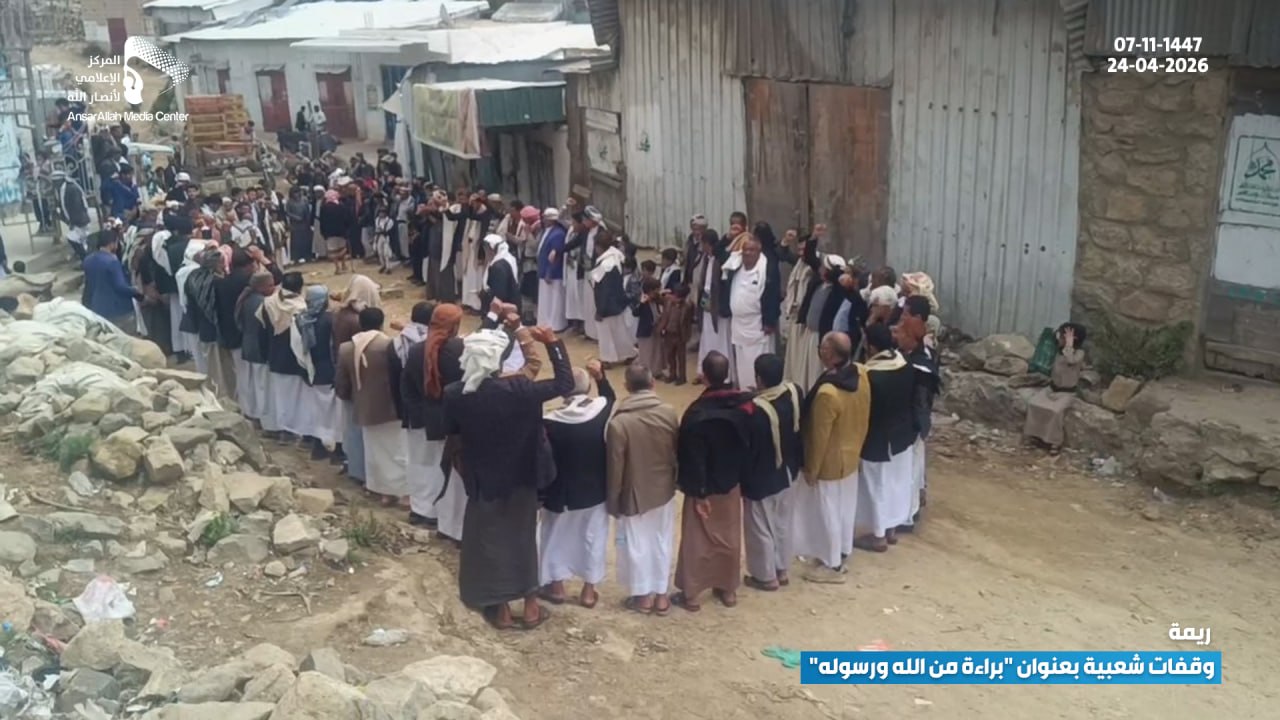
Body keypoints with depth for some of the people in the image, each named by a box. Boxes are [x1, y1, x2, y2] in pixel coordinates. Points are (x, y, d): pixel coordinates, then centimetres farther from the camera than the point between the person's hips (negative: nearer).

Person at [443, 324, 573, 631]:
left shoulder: (455, 395, -18)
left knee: (489, 539, 17)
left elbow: (452, 429, 1)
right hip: (521, 476, -1)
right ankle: (530, 606, 28)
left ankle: (500, 608, 28)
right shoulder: (519, 390, -25)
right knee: (523, 536, 18)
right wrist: (553, 343, -10)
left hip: (483, 479, 1)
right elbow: (565, 383, -14)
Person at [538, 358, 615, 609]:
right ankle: (589, 590, 26)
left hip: (560, 492, -2)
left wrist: (539, 493, -1)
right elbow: (610, 397, 13)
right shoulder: (602, 410, -14)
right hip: (595, 489, 2)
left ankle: (556, 586, 32)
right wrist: (600, 376, 0)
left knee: (556, 535, 20)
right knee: (593, 536, 18)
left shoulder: (550, 422, -22)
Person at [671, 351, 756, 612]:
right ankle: (728, 589, 32)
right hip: (732, 482, 5)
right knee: (729, 537, 19)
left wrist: (697, 492, -11)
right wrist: (743, 477, 11)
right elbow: (751, 446, 0)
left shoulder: (698, 412, -26)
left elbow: (692, 457, -21)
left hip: (705, 487, -5)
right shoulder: (746, 404, -11)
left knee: (696, 541, 10)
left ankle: (690, 594, 21)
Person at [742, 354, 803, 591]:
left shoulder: (756, 410, -33)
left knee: (761, 528, 14)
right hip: (786, 471, 7)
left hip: (761, 478, -7)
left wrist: (743, 478, -8)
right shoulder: (794, 392, -12)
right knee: (783, 522, 24)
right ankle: (782, 570, 40)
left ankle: (766, 576, 30)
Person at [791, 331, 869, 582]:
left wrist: (811, 469, -11)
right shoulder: (861, 375, -10)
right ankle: (840, 553, 43)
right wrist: (856, 446, 18)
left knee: (827, 511, 11)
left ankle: (832, 565, 28)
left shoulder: (827, 393, -36)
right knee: (844, 508, 24)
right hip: (851, 456, 8)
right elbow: (863, 419, 4)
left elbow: (820, 437, -25)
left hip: (830, 462, -8)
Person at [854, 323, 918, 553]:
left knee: (877, 487, 11)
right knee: (897, 483, 21)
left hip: (877, 442, -7)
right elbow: (911, 400, 6)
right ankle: (892, 529, 38)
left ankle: (878, 536, 26)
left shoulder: (870, 377, -30)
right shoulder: (906, 367, -8)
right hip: (902, 437, 7)